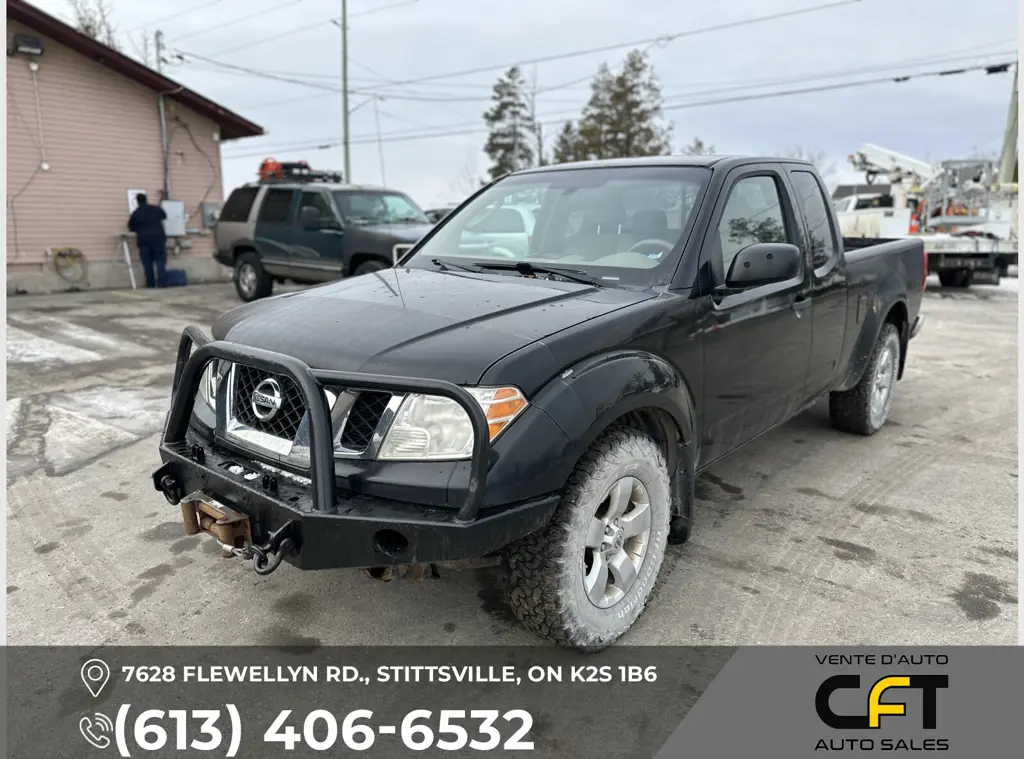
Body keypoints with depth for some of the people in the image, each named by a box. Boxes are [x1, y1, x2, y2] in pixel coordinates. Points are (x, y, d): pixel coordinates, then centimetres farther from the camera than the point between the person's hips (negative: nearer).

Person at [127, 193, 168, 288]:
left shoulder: (135, 214, -2)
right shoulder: (157, 209, 3)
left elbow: (131, 228, 6)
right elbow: (164, 216, 25)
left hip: (144, 240, 0)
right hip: (158, 238, 1)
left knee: (147, 264, 5)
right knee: (160, 261, 0)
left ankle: (150, 284, 5)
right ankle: (160, 283, -12)